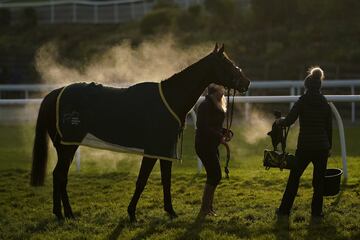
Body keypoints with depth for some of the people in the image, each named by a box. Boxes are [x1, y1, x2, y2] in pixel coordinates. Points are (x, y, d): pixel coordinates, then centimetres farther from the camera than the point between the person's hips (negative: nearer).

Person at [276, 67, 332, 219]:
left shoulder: (302, 102, -6)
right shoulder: (325, 104, 5)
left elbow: (289, 121, -10)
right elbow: (329, 127, 8)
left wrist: (280, 121, 11)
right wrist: (329, 147, 16)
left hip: (305, 146, -2)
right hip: (322, 147, 2)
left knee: (294, 178, 8)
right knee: (319, 180, 8)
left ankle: (284, 210, 11)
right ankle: (316, 211, 8)